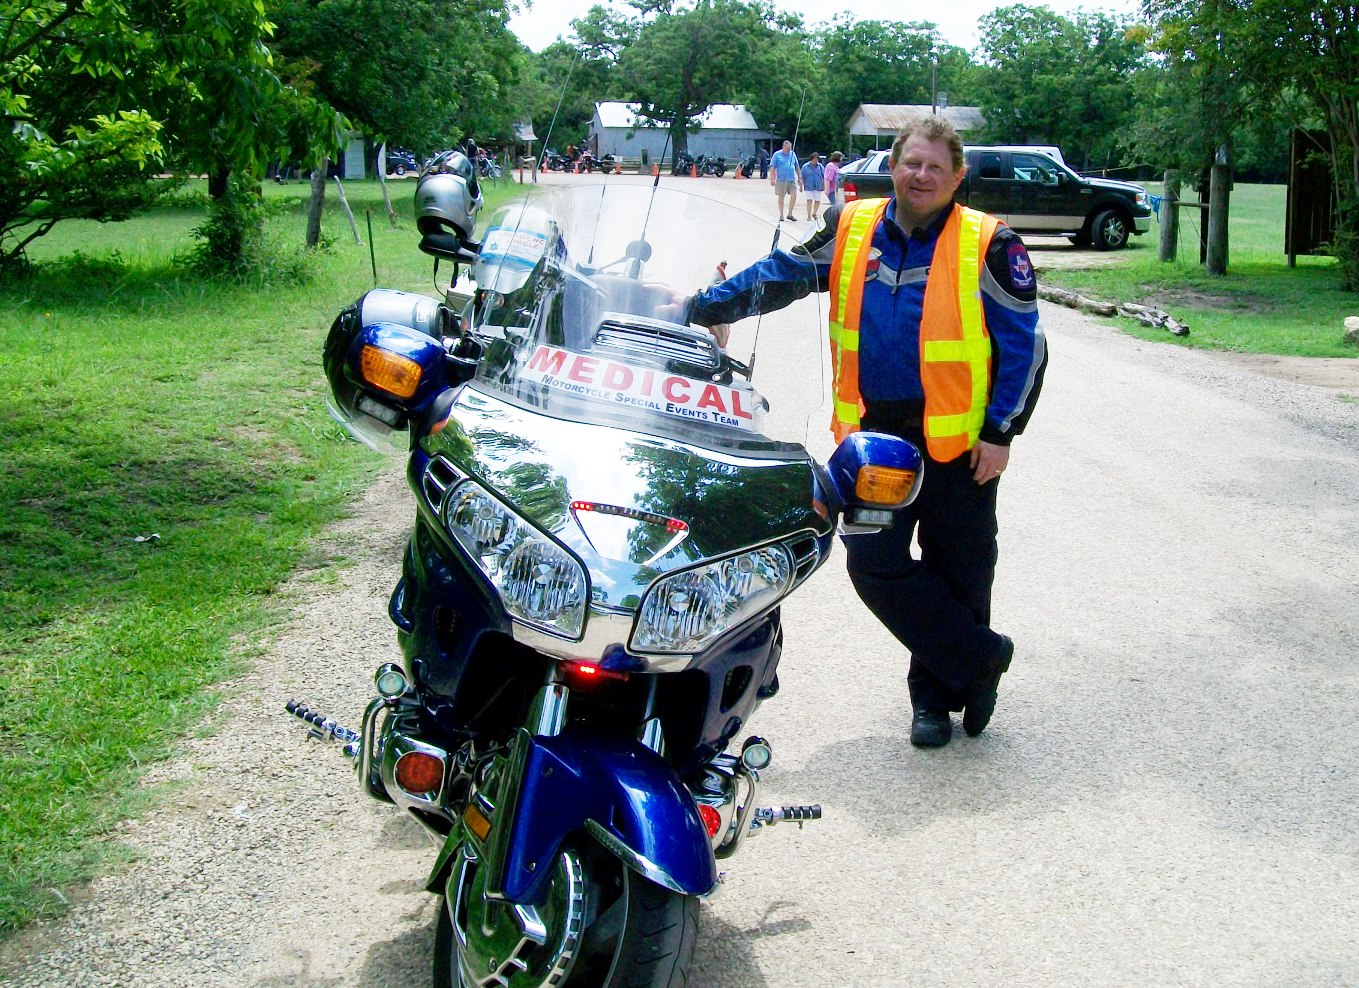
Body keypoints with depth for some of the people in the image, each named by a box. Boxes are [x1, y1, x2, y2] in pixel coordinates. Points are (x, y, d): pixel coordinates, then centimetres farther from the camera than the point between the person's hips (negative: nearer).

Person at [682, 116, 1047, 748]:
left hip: (958, 440, -3)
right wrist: (700, 308, 1)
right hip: (875, 433, 3)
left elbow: (1023, 346, -3)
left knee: (956, 571, 8)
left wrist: (1000, 432, -8)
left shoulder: (989, 245, -5)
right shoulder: (850, 229, 4)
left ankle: (937, 691, 27)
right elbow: (781, 275, 9)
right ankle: (979, 657, 15)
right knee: (874, 565, -1)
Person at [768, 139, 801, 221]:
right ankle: (781, 215, 14)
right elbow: (772, 167, -4)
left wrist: (799, 177, 17)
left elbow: (797, 166, 19)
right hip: (781, 180, -3)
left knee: (794, 195, -7)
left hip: (792, 179, 3)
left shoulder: (793, 154, 12)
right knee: (781, 197, 3)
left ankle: (789, 214, 5)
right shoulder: (777, 154, 0)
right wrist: (772, 179, -12)